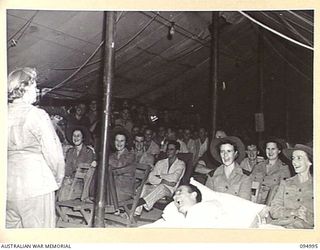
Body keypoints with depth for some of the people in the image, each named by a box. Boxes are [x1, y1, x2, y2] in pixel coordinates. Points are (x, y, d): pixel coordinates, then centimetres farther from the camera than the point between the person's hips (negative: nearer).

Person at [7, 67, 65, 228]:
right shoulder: (37, 115, -13)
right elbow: (53, 152, -13)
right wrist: (58, 178, 2)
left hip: (8, 186, 6)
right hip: (36, 185, -6)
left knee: (11, 227, 17)